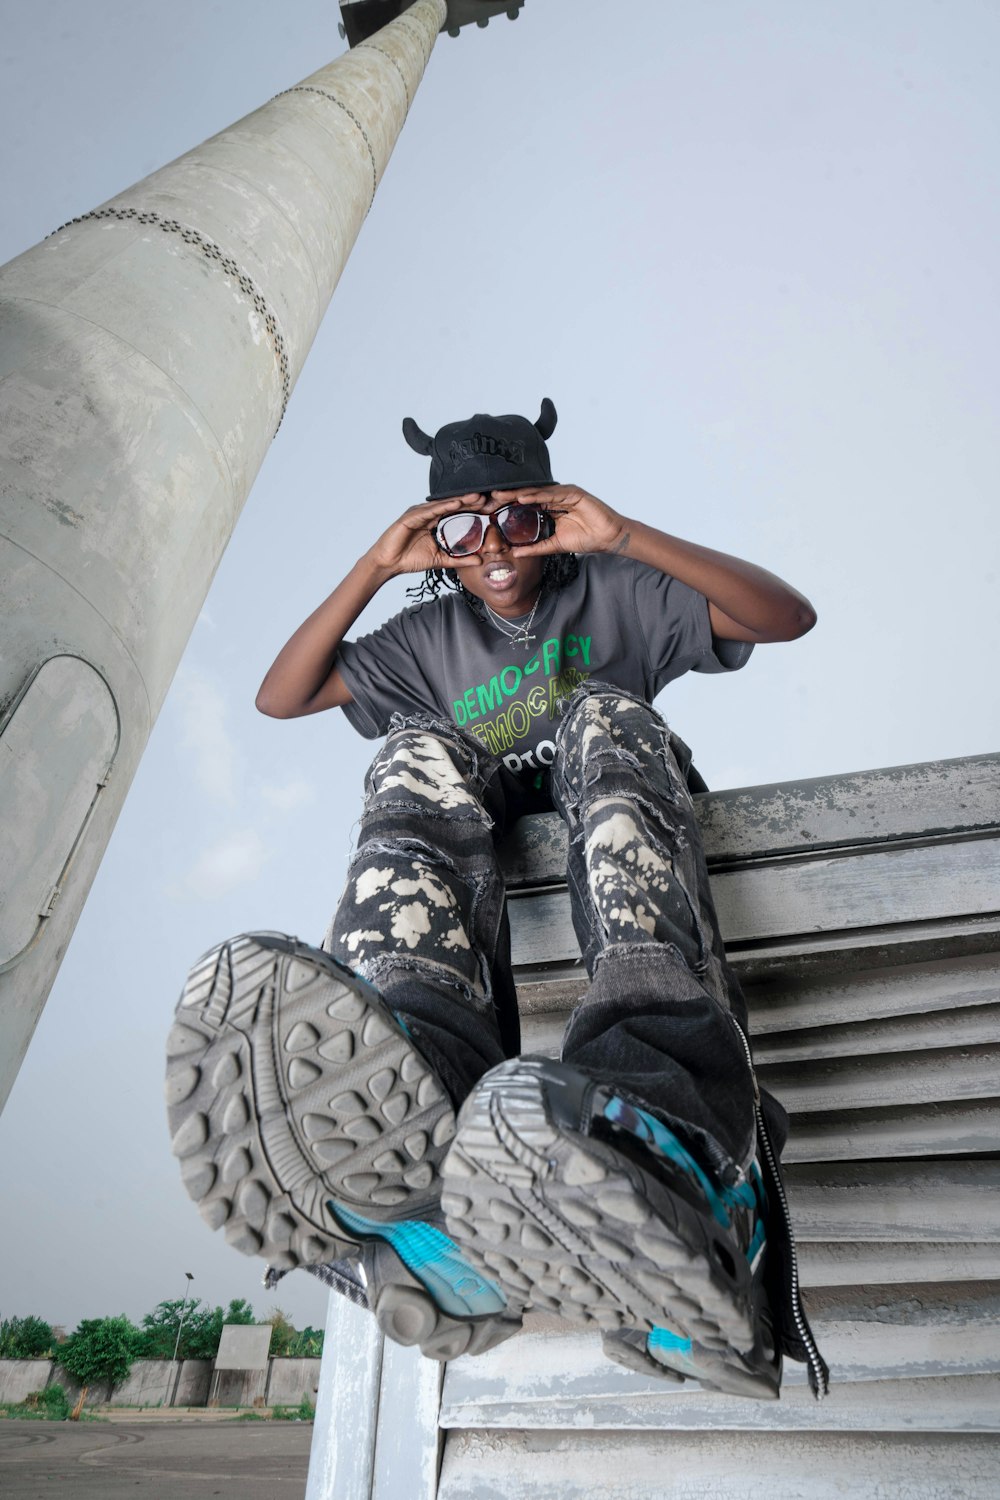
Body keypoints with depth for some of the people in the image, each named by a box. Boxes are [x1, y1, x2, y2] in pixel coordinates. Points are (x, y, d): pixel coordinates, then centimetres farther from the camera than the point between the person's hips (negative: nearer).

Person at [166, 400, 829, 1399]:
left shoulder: (614, 594, 15)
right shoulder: (430, 637, 20)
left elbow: (787, 616, 3)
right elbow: (280, 698, 12)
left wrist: (624, 537, -7)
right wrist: (373, 568, 2)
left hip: (606, 795, -1)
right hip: (487, 835, 2)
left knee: (607, 714, -31)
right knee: (420, 753, -27)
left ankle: (656, 1118, -59)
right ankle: (409, 1105, -58)